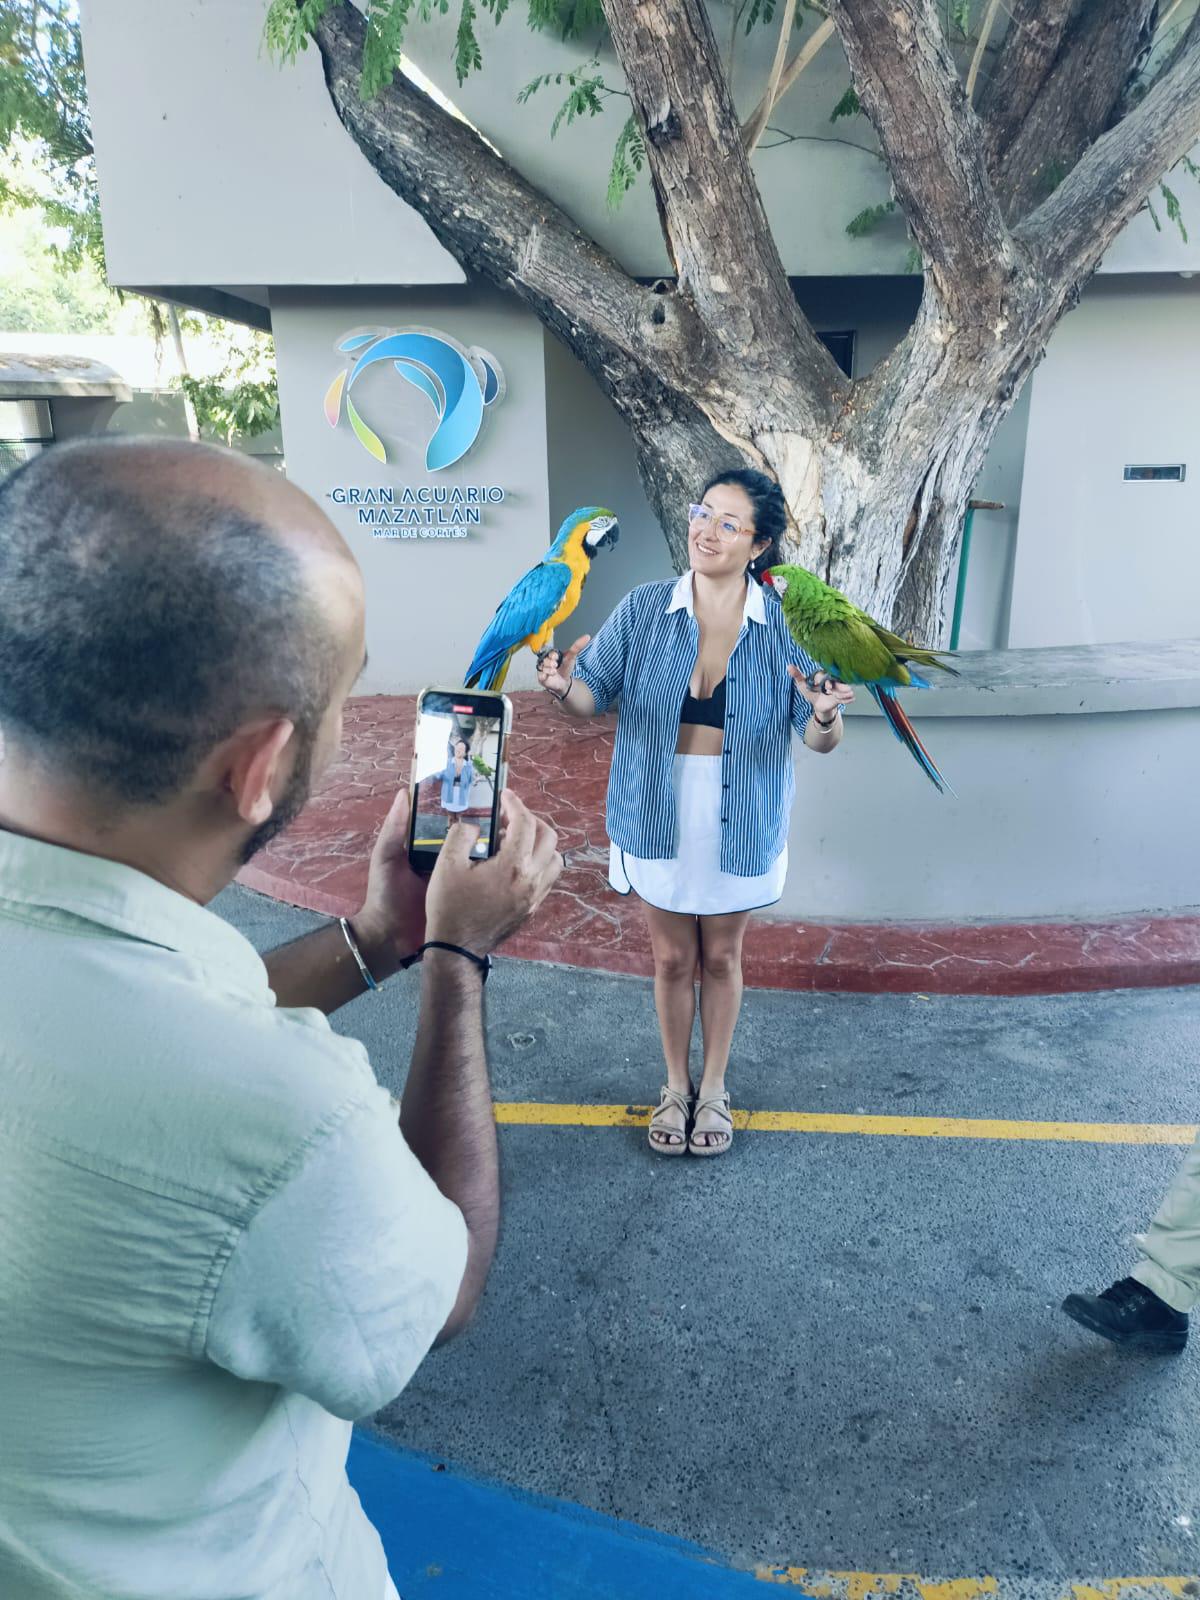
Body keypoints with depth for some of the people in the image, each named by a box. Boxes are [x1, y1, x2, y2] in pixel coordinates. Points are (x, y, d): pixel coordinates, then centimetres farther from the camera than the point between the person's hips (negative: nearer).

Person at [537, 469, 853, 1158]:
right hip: (658, 816, 1)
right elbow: (594, 696, -6)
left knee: (722, 958, 18)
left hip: (740, 824, 0)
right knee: (672, 958, 16)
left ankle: (714, 1088, 40)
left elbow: (820, 740, -10)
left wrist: (825, 715, -34)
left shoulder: (784, 625, -10)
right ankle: (676, 1085, 39)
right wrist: (563, 686, -29)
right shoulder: (644, 609, -8)